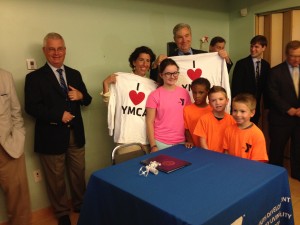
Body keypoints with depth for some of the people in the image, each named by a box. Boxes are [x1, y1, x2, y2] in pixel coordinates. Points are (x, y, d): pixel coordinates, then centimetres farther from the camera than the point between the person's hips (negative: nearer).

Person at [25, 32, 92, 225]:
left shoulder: (75, 74, 8)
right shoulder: (34, 77, -8)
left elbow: (87, 100, 10)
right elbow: (31, 107, -16)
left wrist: (81, 96, -13)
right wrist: (59, 115, -22)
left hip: (76, 134, 4)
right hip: (52, 136, -4)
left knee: (79, 173, 18)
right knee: (56, 178, 13)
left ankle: (81, 205, 40)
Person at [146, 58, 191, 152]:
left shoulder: (184, 93, 2)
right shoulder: (154, 95, -8)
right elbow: (150, 122, -6)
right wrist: (153, 146, -10)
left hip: (181, 142, 3)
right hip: (161, 143, -3)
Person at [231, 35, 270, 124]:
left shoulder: (266, 65, 7)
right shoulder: (241, 64, -9)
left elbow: (266, 86, 12)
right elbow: (235, 87, -10)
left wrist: (267, 105, 8)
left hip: (256, 107, 5)